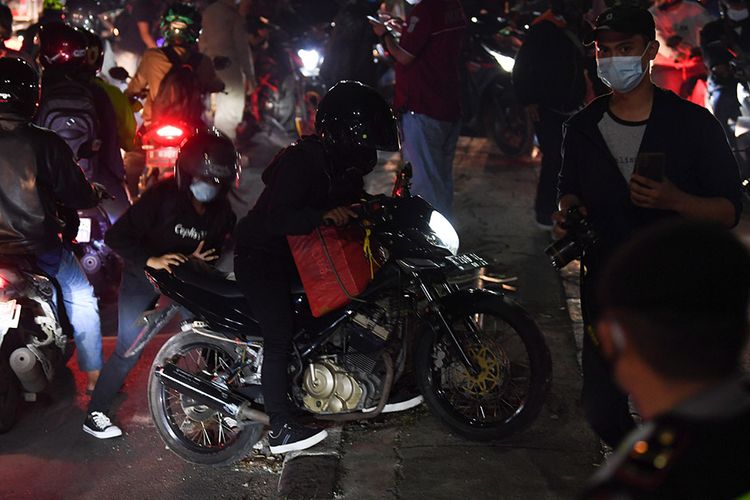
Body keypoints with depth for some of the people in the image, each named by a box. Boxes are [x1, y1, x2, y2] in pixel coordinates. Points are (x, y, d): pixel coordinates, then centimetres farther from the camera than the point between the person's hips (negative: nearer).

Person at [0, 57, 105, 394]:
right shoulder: (44, 144, -16)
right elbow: (77, 195, -10)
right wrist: (96, 193, 13)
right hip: (38, 246, -3)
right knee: (81, 300, 16)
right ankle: (94, 377, 17)